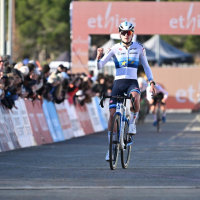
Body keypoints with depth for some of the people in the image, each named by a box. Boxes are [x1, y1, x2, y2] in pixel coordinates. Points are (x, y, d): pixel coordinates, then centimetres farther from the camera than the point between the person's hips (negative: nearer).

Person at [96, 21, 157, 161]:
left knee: (135, 97, -38)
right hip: (118, 82, 1)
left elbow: (146, 66, 13)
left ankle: (133, 122, -10)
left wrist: (152, 82, 3)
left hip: (132, 82, -1)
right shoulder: (114, 49, 3)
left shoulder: (139, 48, 5)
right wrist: (98, 57, -22)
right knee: (112, 114, -8)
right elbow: (99, 66, 0)